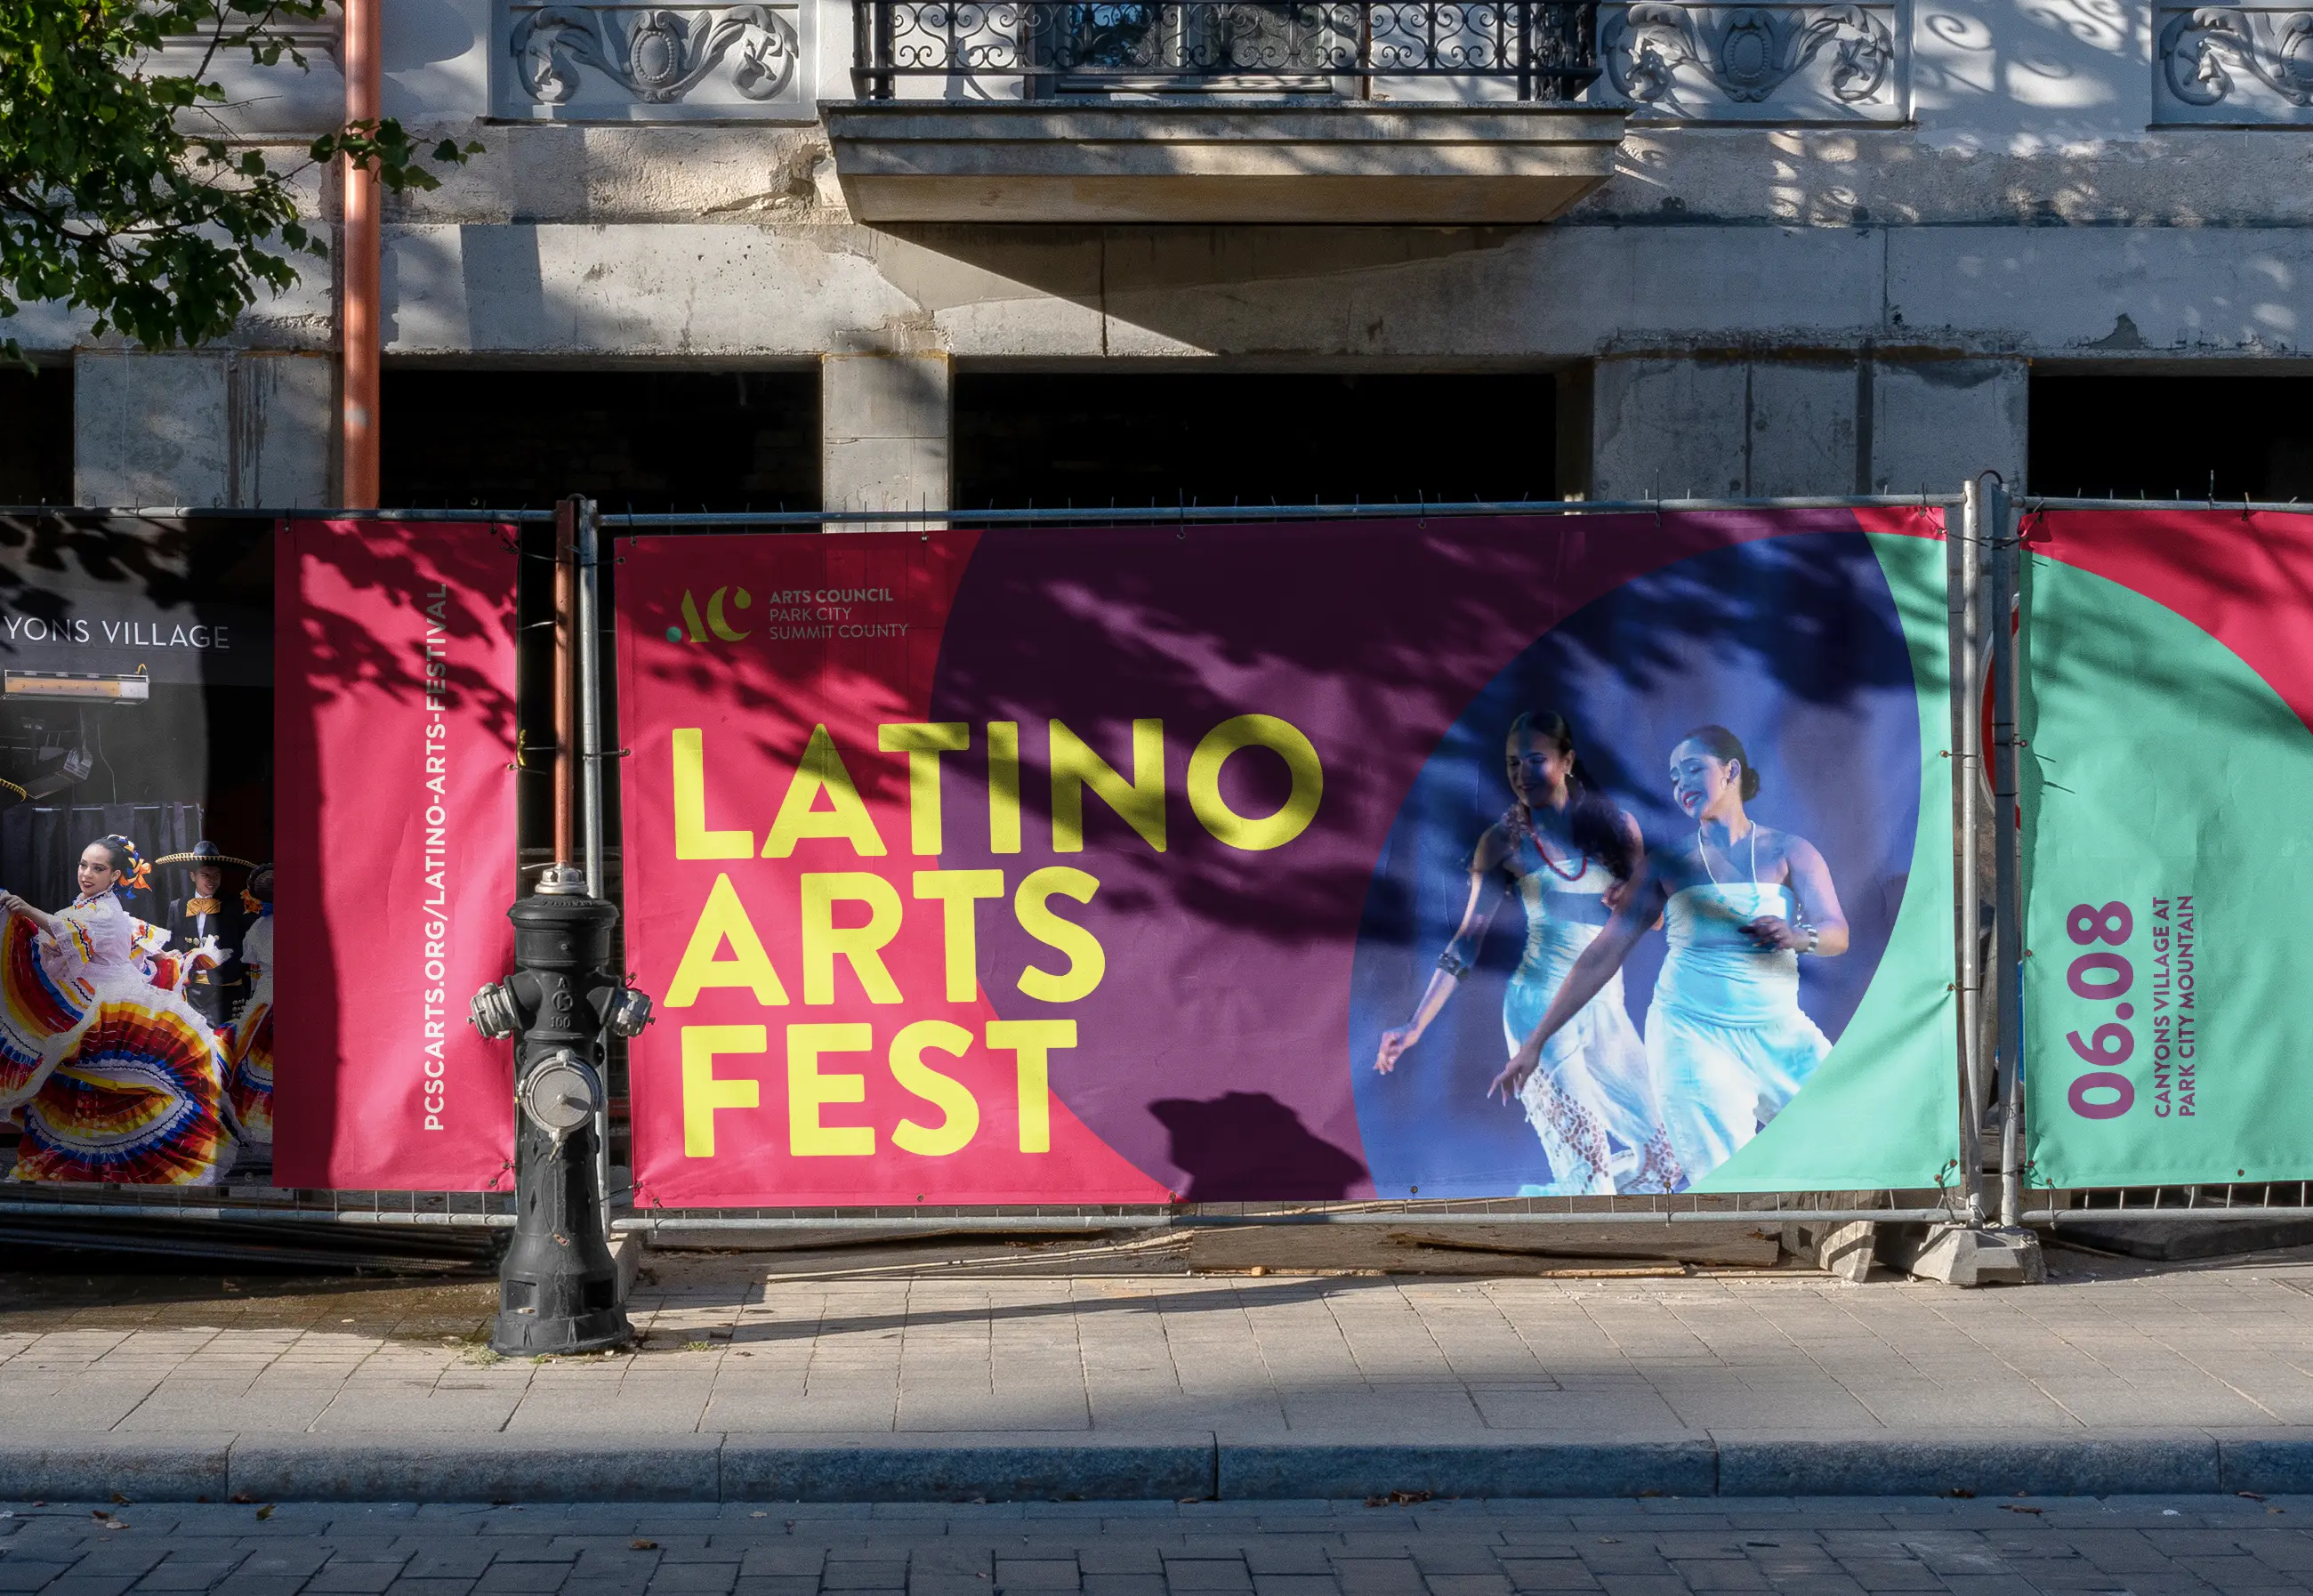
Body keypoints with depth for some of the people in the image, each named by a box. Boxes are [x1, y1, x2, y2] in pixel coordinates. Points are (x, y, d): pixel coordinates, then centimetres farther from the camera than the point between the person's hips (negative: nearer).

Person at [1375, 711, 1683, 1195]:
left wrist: (1633, 896, -17)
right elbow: (1467, 942, -4)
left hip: (1606, 1010, 4)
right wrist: (1415, 1027, -12)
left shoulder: (1614, 824, 3)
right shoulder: (1504, 841, -4)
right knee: (1583, 1152, -15)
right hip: (1541, 1008, -4)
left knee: (1652, 1143, 2)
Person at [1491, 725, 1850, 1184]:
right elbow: (1603, 955, 7)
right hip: (1693, 1034, -2)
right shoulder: (1670, 865, 7)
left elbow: (1837, 934, -4)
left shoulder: (1788, 852, 7)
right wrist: (1536, 1042, 5)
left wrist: (1797, 936, -29)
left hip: (1779, 1037, 2)